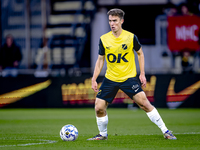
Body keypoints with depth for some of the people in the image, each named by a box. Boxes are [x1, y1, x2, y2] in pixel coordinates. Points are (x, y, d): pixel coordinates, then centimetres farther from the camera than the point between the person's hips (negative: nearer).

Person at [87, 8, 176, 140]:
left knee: (144, 102, -14)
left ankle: (165, 131, -5)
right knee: (99, 107, -5)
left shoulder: (131, 37, -7)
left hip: (129, 77, -2)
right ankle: (103, 134, 20)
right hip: (110, 79, 3)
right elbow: (100, 60, 8)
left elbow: (140, 54, 7)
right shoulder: (104, 39, -2)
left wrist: (142, 74, 1)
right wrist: (94, 79, 3)